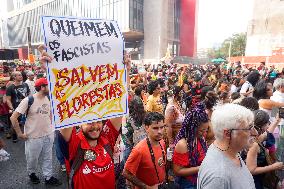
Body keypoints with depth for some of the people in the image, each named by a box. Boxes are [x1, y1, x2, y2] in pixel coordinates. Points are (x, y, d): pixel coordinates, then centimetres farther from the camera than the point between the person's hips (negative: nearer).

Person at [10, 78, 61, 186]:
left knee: (48, 158, 15)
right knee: (32, 159, 17)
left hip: (48, 135, 4)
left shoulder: (48, 99, -1)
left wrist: (50, 126, 10)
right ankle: (31, 174, 45)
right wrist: (20, 134, -13)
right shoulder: (28, 100, -18)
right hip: (34, 137, -4)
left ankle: (48, 177, 31)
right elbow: (13, 117, -15)